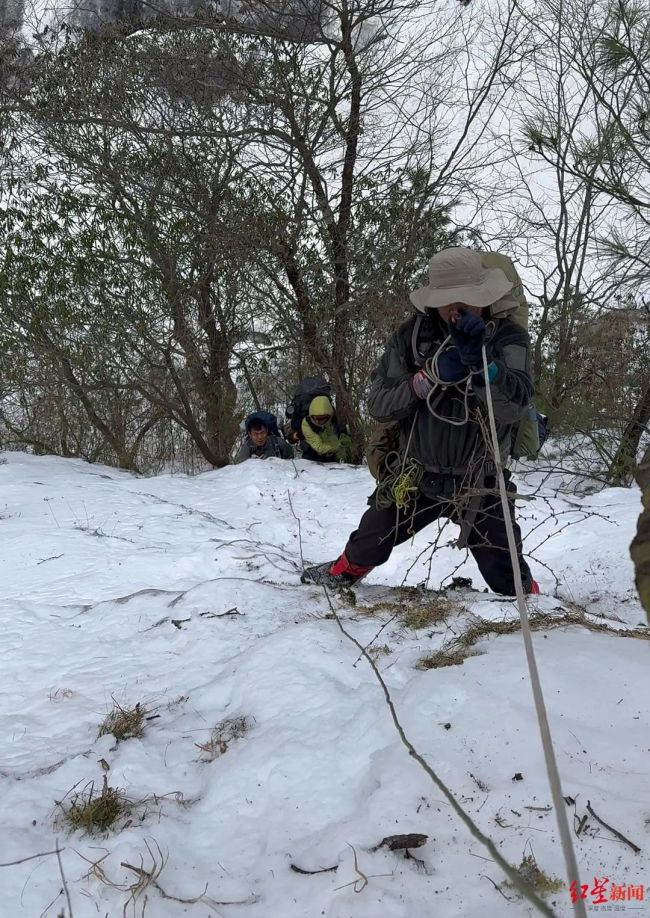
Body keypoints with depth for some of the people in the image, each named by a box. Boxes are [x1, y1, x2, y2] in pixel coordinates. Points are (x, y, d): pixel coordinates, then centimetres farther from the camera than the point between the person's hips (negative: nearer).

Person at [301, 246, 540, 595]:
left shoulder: (508, 336, -11)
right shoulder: (413, 335, -6)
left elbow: (514, 406, -25)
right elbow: (378, 405, -9)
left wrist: (482, 362, -41)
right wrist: (431, 376, -23)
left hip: (479, 483, -2)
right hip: (414, 476, 3)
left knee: (508, 579, 2)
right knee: (368, 544, 21)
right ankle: (345, 571, 54)